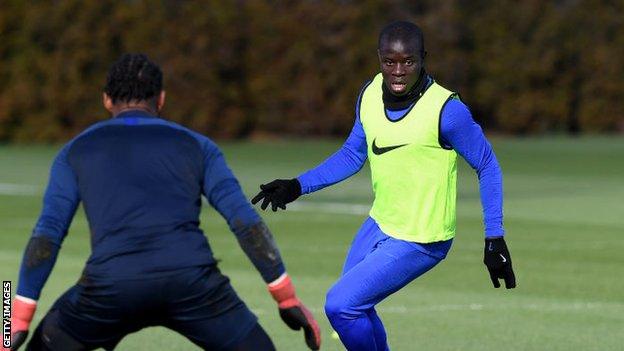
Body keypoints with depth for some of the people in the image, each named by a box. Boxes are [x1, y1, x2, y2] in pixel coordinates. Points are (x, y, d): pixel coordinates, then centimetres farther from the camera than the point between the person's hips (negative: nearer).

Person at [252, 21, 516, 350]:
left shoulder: (445, 110, -22)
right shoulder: (370, 94, -4)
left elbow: (487, 166, -12)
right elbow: (352, 155, 12)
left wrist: (494, 238, -14)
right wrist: (298, 186, 1)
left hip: (419, 242, -7)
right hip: (380, 224, 7)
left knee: (340, 305, -14)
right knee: (352, 306, 20)